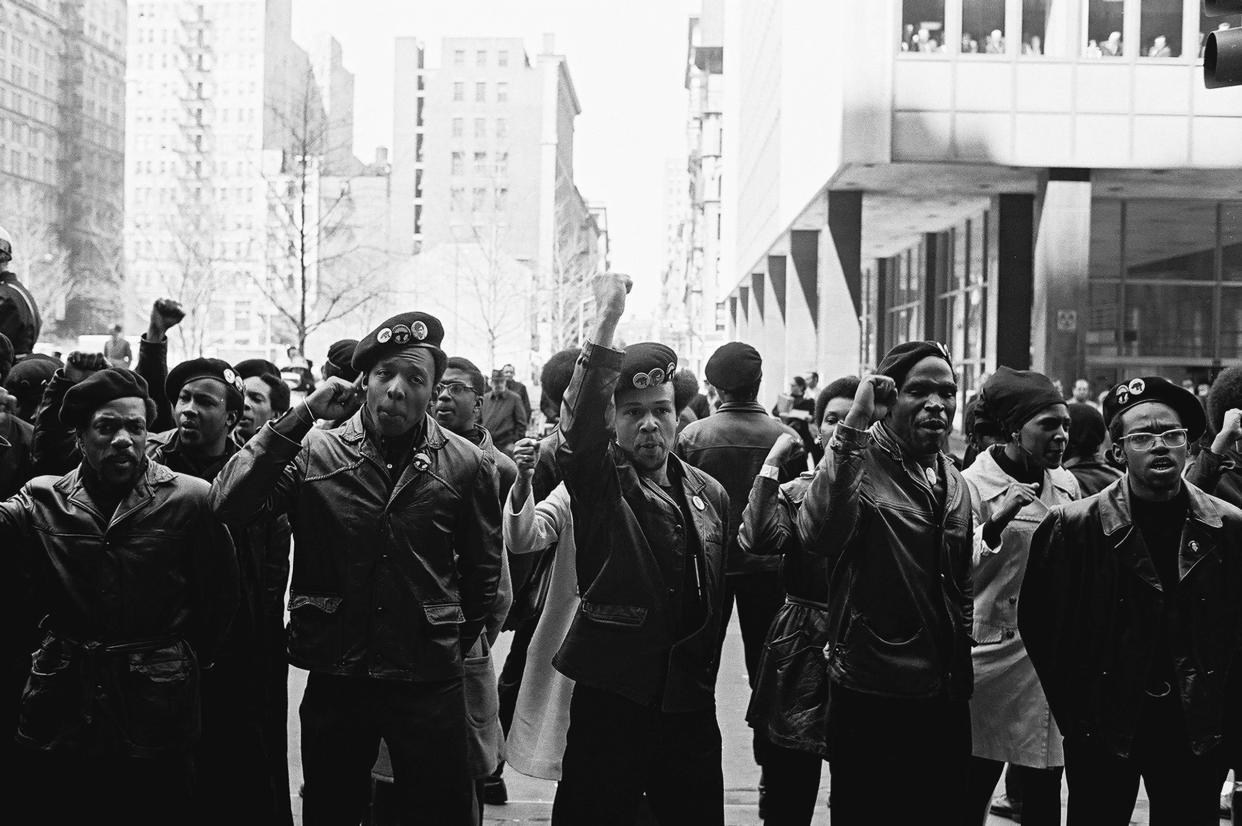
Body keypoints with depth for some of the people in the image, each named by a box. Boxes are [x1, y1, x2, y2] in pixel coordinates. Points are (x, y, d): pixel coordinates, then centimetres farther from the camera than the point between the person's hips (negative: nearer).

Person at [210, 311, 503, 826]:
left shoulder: (465, 466, -1)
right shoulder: (313, 453, -2)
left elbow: (482, 569, 10)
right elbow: (229, 505, -16)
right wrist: (300, 417, -18)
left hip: (430, 683, 0)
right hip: (334, 681, 1)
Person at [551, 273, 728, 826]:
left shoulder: (709, 494, 10)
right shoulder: (598, 480, -3)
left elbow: (720, 598, 14)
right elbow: (578, 422, -25)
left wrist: (704, 675, 10)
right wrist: (607, 320, -32)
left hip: (690, 703, 4)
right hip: (610, 697, -4)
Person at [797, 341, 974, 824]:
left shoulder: (952, 480, 9)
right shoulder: (860, 464, -13)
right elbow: (817, 534, -35)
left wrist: (961, 667, 19)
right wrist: (855, 426, -37)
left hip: (943, 695, 7)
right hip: (869, 697, -7)